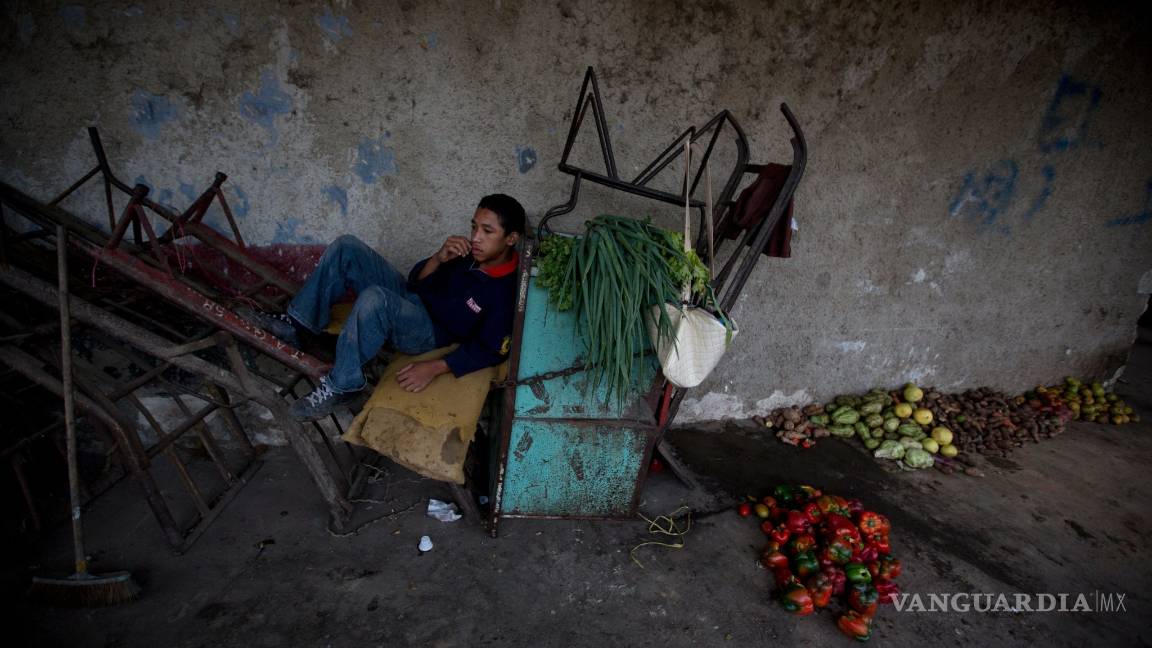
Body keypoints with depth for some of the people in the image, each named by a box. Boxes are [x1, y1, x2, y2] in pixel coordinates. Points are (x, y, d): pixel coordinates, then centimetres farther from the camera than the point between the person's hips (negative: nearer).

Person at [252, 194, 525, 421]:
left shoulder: (507, 290, -22)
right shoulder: (469, 250, -6)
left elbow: (490, 349, -18)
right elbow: (418, 282, 1)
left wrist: (435, 367, -25)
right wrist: (438, 259, -20)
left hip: (431, 334, -7)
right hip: (411, 297, 7)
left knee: (374, 298, -38)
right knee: (346, 247, -4)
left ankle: (342, 385, -19)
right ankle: (297, 323, 2)